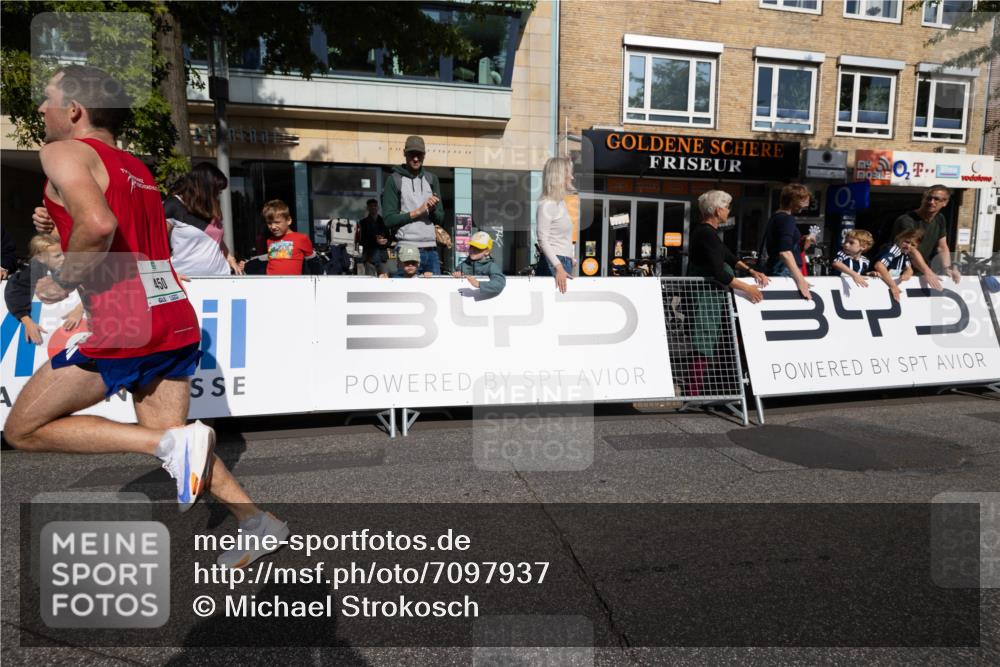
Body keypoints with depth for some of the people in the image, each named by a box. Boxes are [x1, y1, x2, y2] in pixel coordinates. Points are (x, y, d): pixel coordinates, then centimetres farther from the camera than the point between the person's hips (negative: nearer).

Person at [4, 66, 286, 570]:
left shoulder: (63, 151, -2)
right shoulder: (137, 168, 22)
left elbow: (98, 225, -22)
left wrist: (62, 283, -7)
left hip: (125, 323, -8)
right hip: (178, 320, 8)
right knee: (175, 442, 18)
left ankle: (171, 442, -7)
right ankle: (255, 521, 11)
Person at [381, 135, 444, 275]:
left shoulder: (431, 179, 14)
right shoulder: (395, 180, 1)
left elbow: (440, 218, 13)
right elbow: (389, 219, -6)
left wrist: (433, 209, -8)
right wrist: (417, 211, -11)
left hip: (431, 249, 5)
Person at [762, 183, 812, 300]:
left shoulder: (776, 217, 17)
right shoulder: (787, 219, -13)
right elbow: (785, 252, -25)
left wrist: (802, 242, 23)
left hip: (776, 270, 10)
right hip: (784, 272, -10)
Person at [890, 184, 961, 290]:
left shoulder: (940, 220, 7)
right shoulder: (906, 220, -19)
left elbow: (942, 247, 7)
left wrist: (947, 267, -12)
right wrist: (927, 272, -41)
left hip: (922, 275, 7)